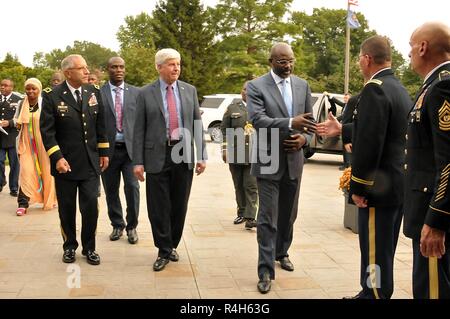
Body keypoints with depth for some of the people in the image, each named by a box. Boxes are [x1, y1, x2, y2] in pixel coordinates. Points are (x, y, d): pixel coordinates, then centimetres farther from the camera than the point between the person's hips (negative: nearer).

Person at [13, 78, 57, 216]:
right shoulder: (21, 104, 4)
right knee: (26, 170, -7)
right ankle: (23, 203, -5)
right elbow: (16, 119, 17)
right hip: (27, 143, 2)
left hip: (43, 142, -2)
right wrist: (17, 123, -3)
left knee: (46, 170, 8)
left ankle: (49, 200, 25)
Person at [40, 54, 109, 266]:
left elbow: (100, 125, 10)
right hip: (65, 163, -2)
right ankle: (69, 246, 28)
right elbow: (47, 131, -9)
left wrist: (103, 152, 9)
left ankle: (89, 248, 19)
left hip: (90, 162, 2)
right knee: (67, 209, 10)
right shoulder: (52, 96, -8)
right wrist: (57, 158, -17)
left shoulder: (94, 92, 4)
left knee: (91, 207, 2)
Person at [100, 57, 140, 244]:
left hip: (131, 148, 0)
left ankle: (131, 226, 11)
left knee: (132, 187, -7)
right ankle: (117, 225, 26)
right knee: (111, 190, 8)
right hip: (108, 149, 0)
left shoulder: (136, 93, 7)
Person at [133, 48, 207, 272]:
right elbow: (139, 130, 0)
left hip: (184, 155, 2)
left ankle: (172, 245, 28)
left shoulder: (190, 90, 7)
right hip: (158, 156, -2)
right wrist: (138, 161, -5)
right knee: (158, 207, 2)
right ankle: (164, 251, 17)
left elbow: (197, 124, 8)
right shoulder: (146, 94, 1)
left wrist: (202, 155, 3)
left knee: (179, 205, 9)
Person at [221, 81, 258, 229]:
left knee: (251, 186, -8)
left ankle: (250, 217, -10)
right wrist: (225, 149, 0)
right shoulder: (232, 108, 11)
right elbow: (224, 129, 8)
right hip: (235, 153, 2)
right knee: (239, 186, 9)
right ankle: (241, 213, 20)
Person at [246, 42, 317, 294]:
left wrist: (304, 139, -9)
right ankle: (266, 271, 3)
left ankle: (282, 252, 38)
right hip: (268, 161, -5)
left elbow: (310, 121, 12)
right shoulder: (256, 86, -7)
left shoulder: (303, 86, 8)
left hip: (294, 161, 5)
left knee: (288, 214, 17)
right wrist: (290, 123, -33)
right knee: (268, 218, -3)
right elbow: (258, 120, -21)